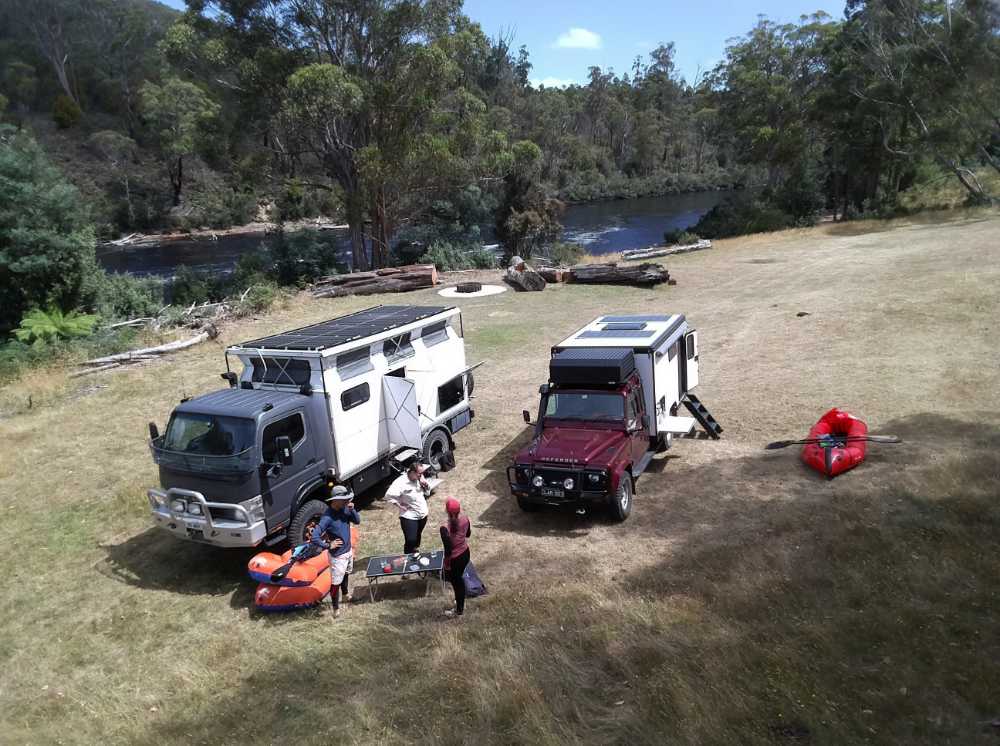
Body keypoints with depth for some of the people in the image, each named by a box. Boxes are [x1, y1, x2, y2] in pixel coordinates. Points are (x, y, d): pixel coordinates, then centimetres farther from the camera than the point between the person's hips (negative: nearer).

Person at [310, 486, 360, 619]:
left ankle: (345, 594, 56)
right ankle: (335, 607, 24)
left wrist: (352, 509, -19)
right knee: (336, 582, 5)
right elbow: (314, 538, -32)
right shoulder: (327, 517, -30)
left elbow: (357, 521, -2)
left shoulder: (344, 509, -9)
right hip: (338, 555, -8)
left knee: (346, 574, 31)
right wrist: (328, 545, -24)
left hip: (349, 550, 8)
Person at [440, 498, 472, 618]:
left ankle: (459, 610, 35)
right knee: (460, 579, 28)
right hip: (465, 553, 6)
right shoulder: (465, 520, -13)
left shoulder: (445, 527, -31)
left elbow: (448, 549, -24)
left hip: (454, 559, -6)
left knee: (456, 582, 16)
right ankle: (461, 603, 49)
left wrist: (446, 562, -9)